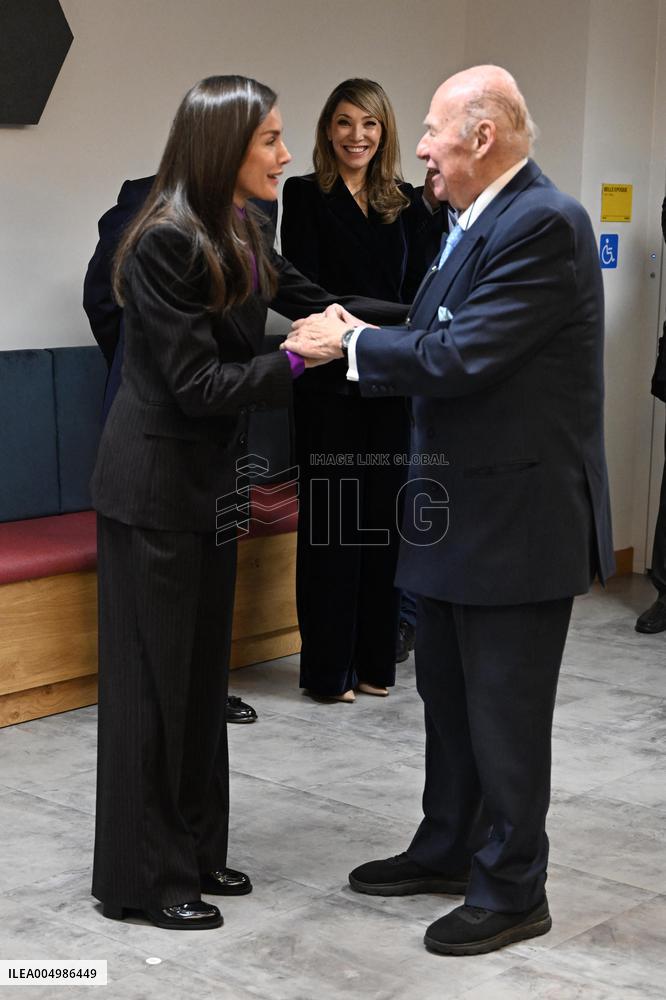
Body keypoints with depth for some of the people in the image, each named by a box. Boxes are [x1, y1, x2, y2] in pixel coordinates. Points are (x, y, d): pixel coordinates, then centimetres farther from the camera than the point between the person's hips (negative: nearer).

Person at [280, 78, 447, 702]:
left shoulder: (405, 204, 11)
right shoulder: (306, 196, 0)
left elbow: (417, 289, 4)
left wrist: (435, 213, -5)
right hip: (329, 381, -4)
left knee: (382, 515, 8)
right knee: (330, 518, 0)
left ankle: (375, 660, 19)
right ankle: (328, 668, 8)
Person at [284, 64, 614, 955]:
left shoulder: (543, 224, -20)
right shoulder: (486, 223, 11)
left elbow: (461, 358, -25)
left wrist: (353, 342, -12)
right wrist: (353, 339, -1)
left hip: (519, 517, -10)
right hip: (462, 512, 10)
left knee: (505, 712, 3)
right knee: (447, 692, 20)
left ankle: (513, 891, 18)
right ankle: (446, 850, 36)